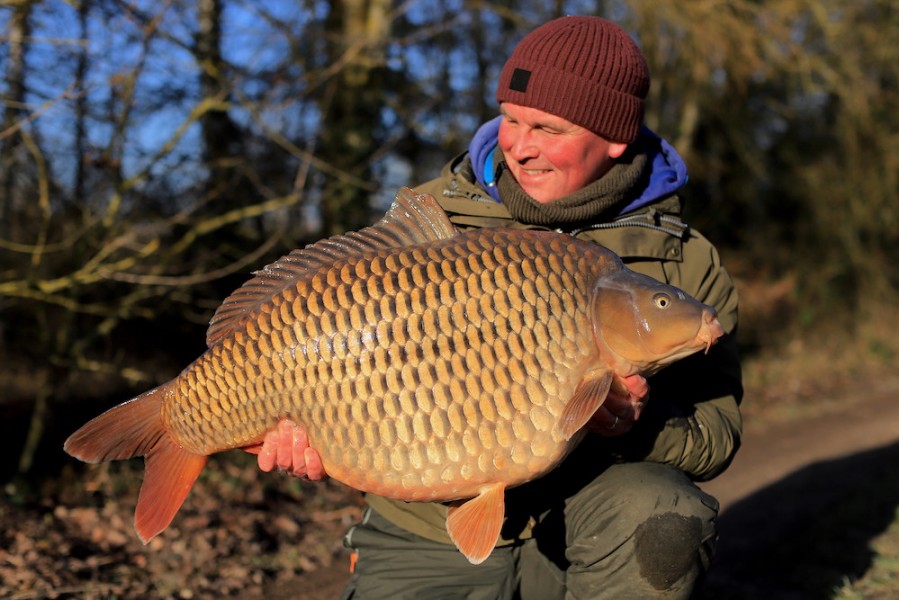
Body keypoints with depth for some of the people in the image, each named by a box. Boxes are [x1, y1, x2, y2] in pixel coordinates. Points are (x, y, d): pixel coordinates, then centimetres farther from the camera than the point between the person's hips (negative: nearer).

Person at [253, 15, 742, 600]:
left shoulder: (684, 260, -2)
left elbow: (716, 434, -2)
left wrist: (636, 426, -24)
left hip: (582, 523, -1)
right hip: (427, 542, 1)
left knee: (659, 519, -31)